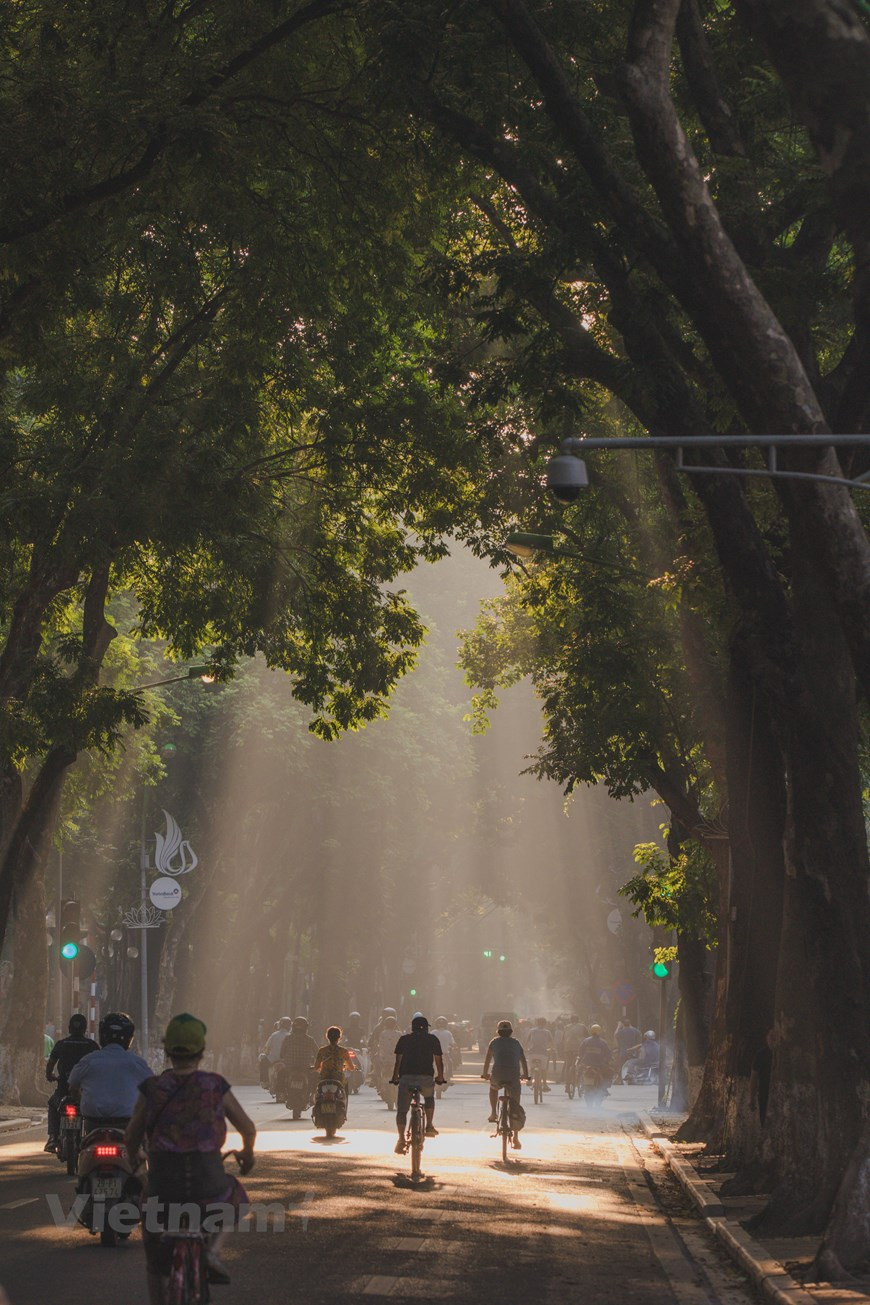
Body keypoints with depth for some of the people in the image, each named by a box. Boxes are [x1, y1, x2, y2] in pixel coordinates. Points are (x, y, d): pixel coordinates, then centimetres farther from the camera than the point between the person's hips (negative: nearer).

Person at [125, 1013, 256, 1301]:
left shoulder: (151, 1088, 1)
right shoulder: (216, 1087, 2)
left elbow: (132, 1139, 8)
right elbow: (248, 1129, 12)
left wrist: (133, 1159, 32)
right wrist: (248, 1153, 36)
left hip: (162, 1187, 1)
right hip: (208, 1186, -1)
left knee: (153, 1256, 26)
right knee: (237, 1198, 32)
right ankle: (212, 1251, 9)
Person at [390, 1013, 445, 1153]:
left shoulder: (404, 1039, 9)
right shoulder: (432, 1039, 9)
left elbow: (398, 1060, 8)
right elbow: (438, 1060, 10)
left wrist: (395, 1077, 18)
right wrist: (440, 1077, 23)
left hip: (406, 1078, -1)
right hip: (426, 1078, 1)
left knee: (401, 1110, 6)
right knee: (429, 1098, 32)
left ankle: (401, 1139, -7)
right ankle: (429, 1126, 21)